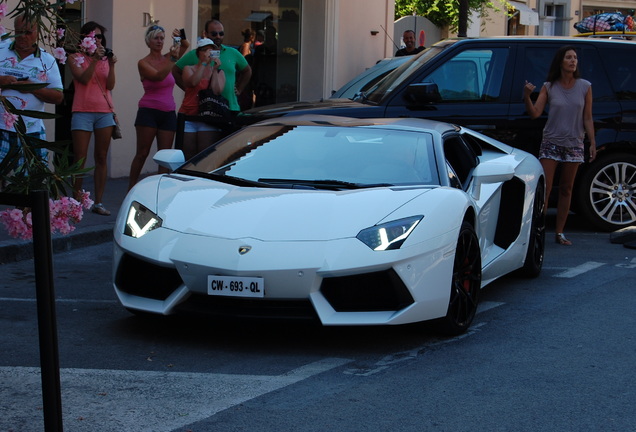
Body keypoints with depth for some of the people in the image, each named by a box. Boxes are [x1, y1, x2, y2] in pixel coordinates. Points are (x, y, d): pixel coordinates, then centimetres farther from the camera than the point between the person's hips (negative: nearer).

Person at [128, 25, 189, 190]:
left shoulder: (167, 58, 10)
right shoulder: (143, 63, -4)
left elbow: (186, 45, 15)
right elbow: (158, 76, -21)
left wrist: (180, 37, -6)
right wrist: (172, 59, -30)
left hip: (168, 113, 4)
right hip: (149, 112, -4)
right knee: (142, 153, -4)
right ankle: (130, 189, 3)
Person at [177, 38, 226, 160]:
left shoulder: (219, 72, 13)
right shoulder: (189, 69, 12)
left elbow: (217, 91, -4)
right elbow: (193, 82, -11)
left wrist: (215, 69, -7)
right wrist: (204, 63, -12)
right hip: (188, 119, 0)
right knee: (188, 157, -2)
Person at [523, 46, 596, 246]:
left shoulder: (585, 87, 2)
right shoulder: (549, 87, -1)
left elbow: (587, 118, 4)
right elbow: (535, 113, -9)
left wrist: (592, 143, -1)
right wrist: (526, 96, -26)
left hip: (574, 145, 1)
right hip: (551, 144, -1)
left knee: (566, 190, 7)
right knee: (544, 188, -8)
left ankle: (560, 233, 13)